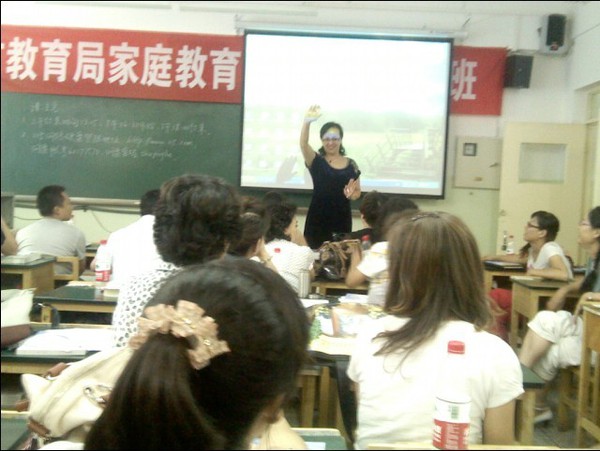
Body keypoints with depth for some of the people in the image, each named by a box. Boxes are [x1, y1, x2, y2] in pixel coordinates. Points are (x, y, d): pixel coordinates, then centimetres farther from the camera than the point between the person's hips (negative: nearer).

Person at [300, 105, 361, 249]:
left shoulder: (351, 164, 6)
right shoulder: (316, 161, 0)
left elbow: (357, 192, 13)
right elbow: (303, 144, -19)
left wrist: (351, 194, -12)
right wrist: (307, 122, -37)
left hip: (342, 218, 2)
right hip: (318, 217, -2)